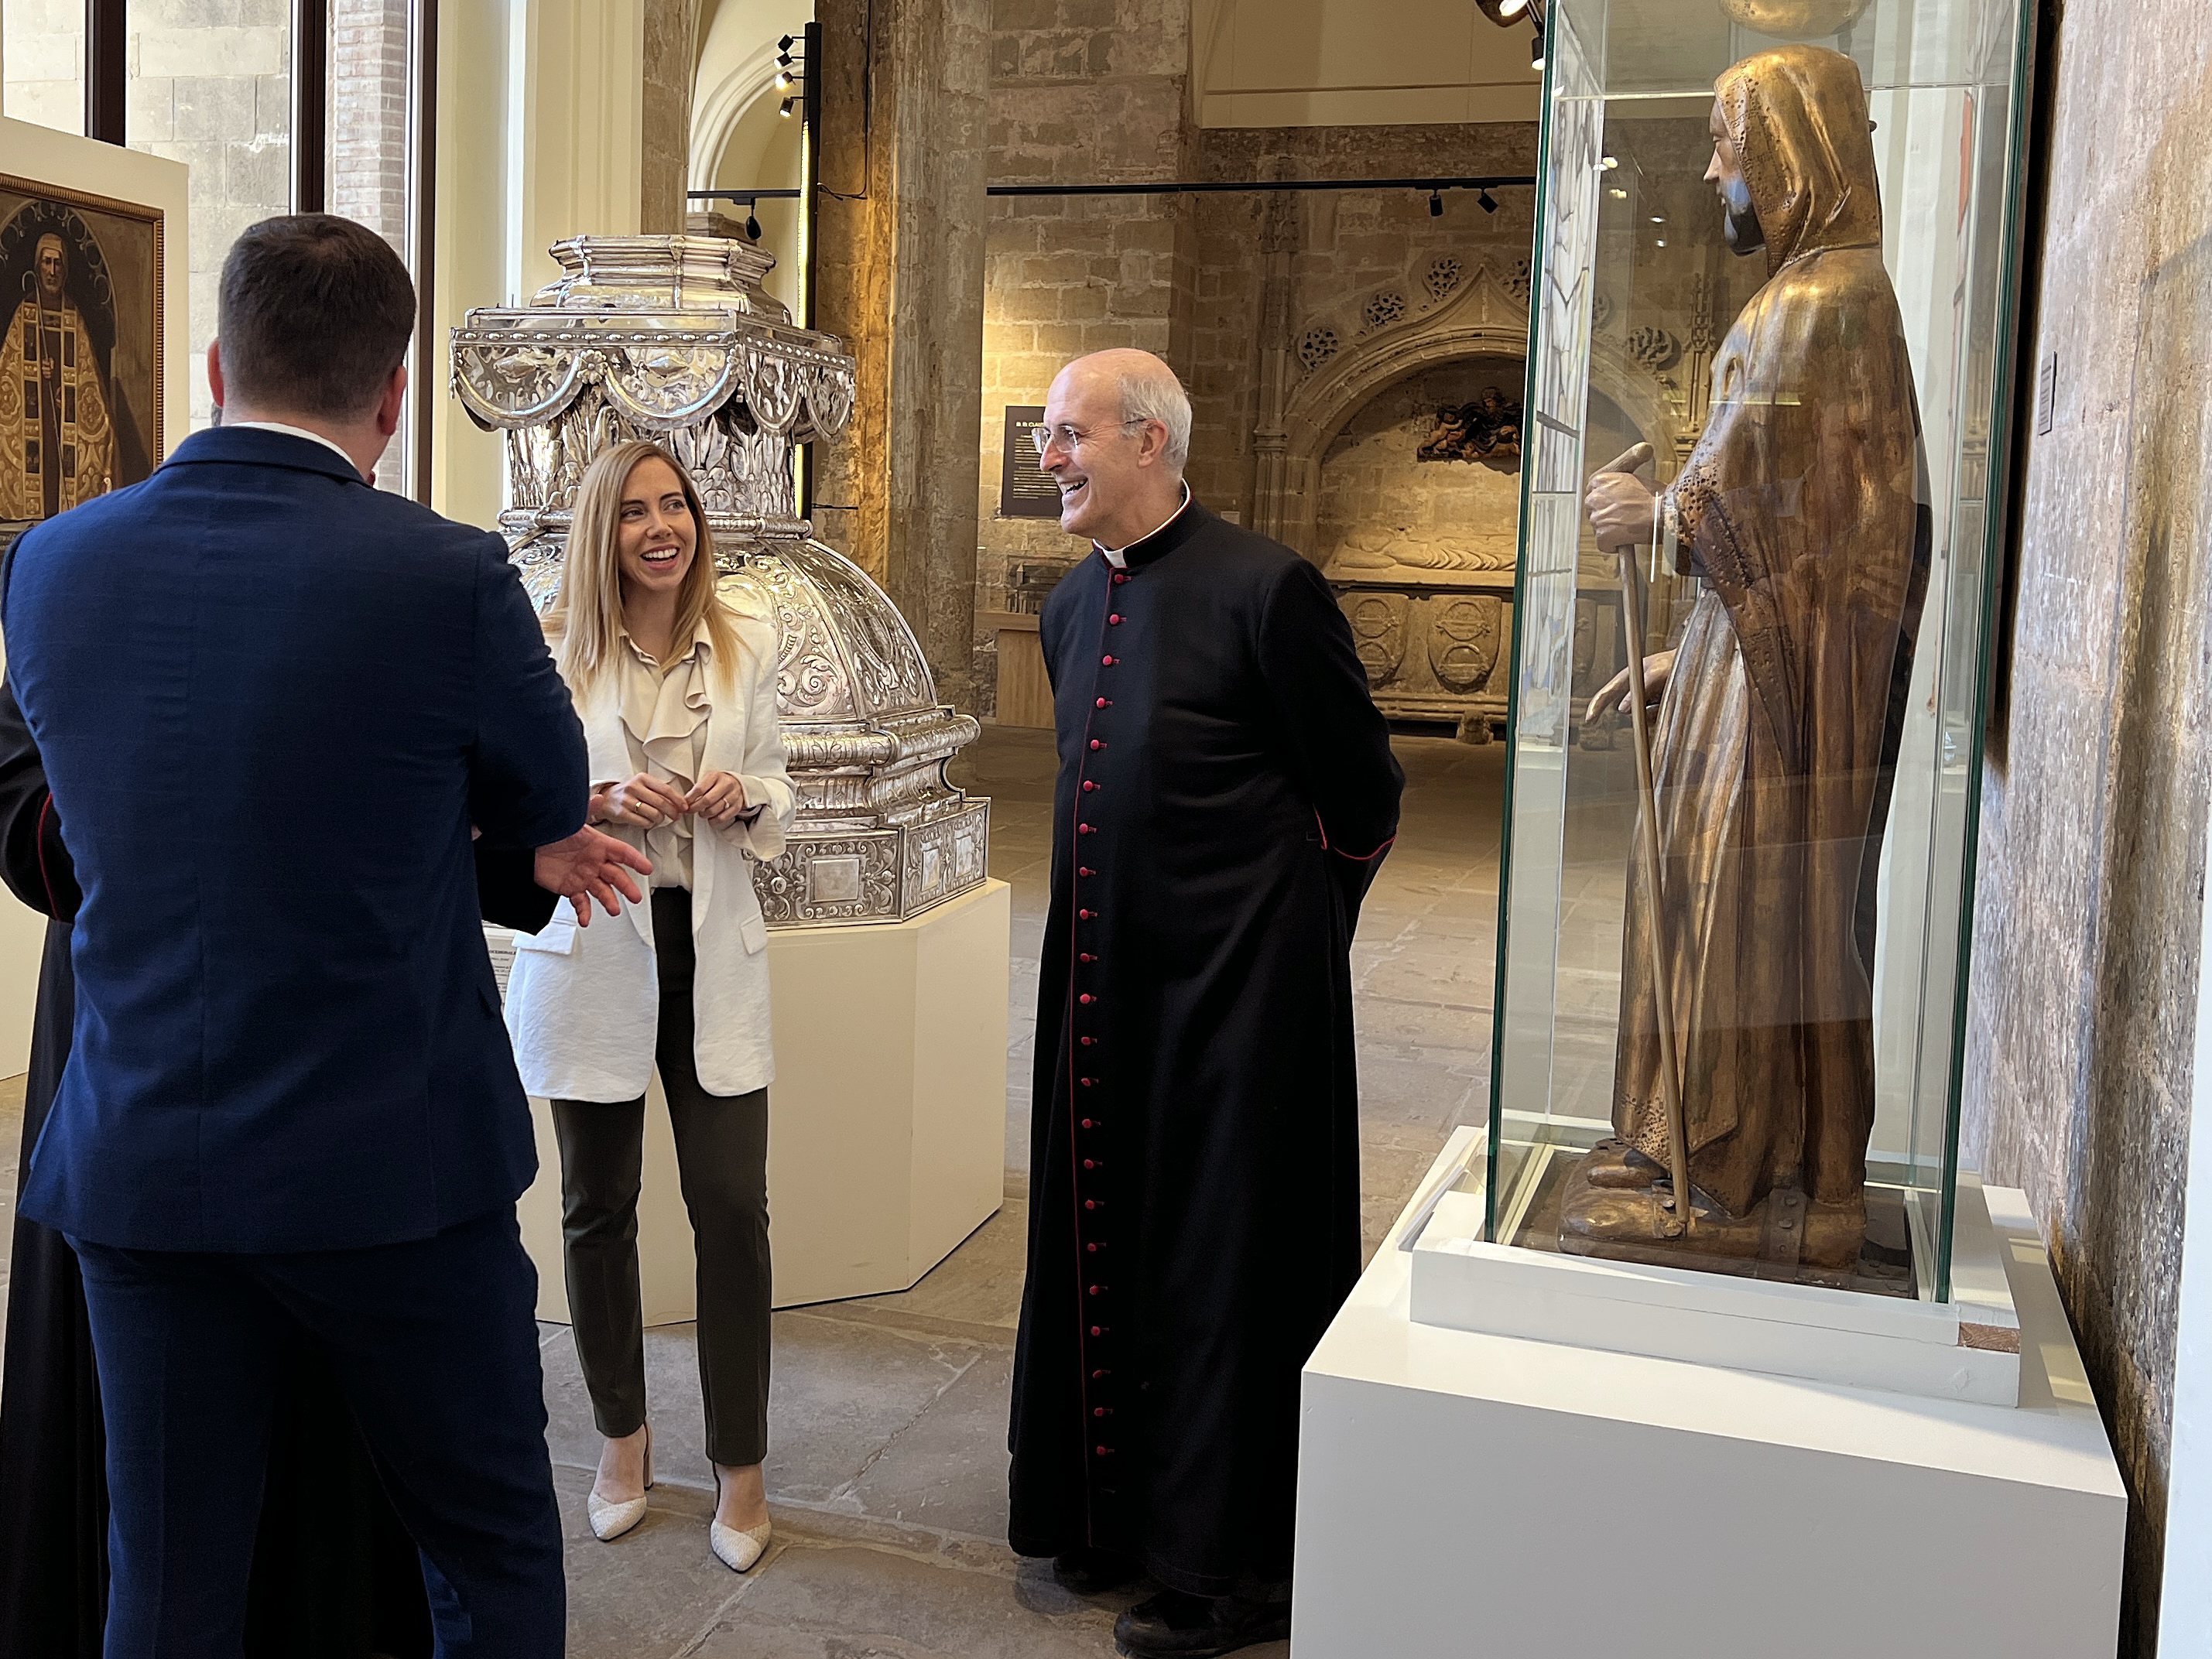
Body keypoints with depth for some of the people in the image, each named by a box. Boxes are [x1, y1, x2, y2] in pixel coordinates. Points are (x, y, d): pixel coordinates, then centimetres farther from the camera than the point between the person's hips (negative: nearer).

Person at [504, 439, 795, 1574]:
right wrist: (598, 804, -17)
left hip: (713, 955, 1)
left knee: (733, 1207, -1)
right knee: (597, 1209, 11)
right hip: (592, 955, -1)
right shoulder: (551, 657, -4)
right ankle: (622, 1438, 31)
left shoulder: (747, 649, 3)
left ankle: (740, 1466, 14)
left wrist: (745, 798, -11)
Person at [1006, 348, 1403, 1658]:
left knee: (1223, 1263, 4)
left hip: (1236, 986, -7)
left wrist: (1274, 910, 7)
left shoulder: (1264, 589, -15)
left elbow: (1365, 802, -6)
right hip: (1105, 977, 8)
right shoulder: (1074, 604, 9)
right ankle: (1123, 1510, 35)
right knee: (1104, 1243, 16)